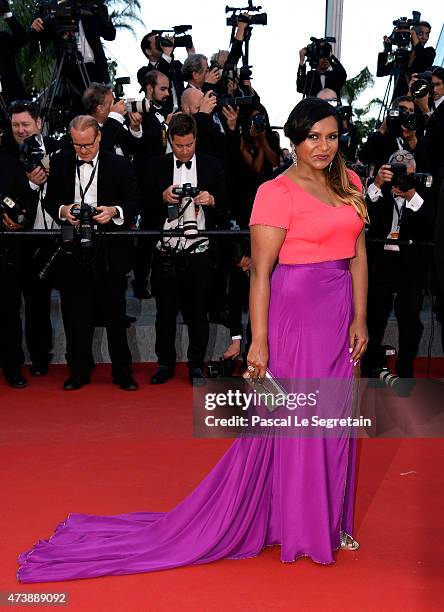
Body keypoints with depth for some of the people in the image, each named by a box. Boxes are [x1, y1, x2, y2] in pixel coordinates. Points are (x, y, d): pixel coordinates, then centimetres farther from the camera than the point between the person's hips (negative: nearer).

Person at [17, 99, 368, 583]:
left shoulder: (349, 182, 10)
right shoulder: (276, 193, -10)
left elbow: (358, 253, 12)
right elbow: (260, 272, -13)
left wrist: (359, 319, 6)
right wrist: (259, 342, -15)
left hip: (340, 314, 7)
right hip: (295, 312, -6)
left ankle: (329, 519, 28)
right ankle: (296, 525, 19)